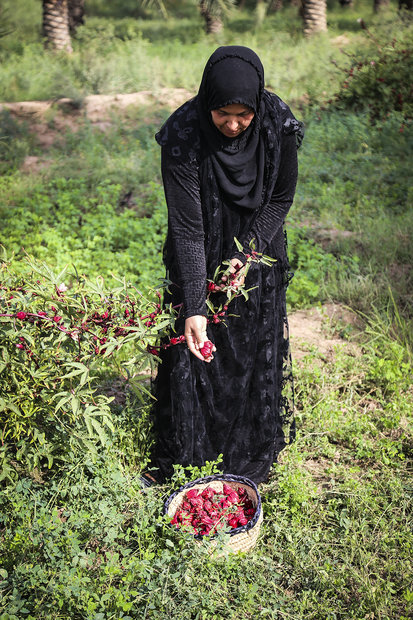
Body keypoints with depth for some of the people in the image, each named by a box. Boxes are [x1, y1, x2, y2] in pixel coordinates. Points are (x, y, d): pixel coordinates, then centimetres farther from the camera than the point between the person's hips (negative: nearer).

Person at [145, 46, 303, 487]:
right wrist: (193, 309, -31)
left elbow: (281, 197, -5)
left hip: (256, 252, 2)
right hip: (199, 256, -1)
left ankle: (251, 458, 30)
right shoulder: (184, 136, -26)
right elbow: (186, 227, -27)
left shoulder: (277, 124, -19)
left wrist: (247, 254, -17)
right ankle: (178, 455, 27)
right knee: (192, 348, 5)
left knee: (255, 353, 8)